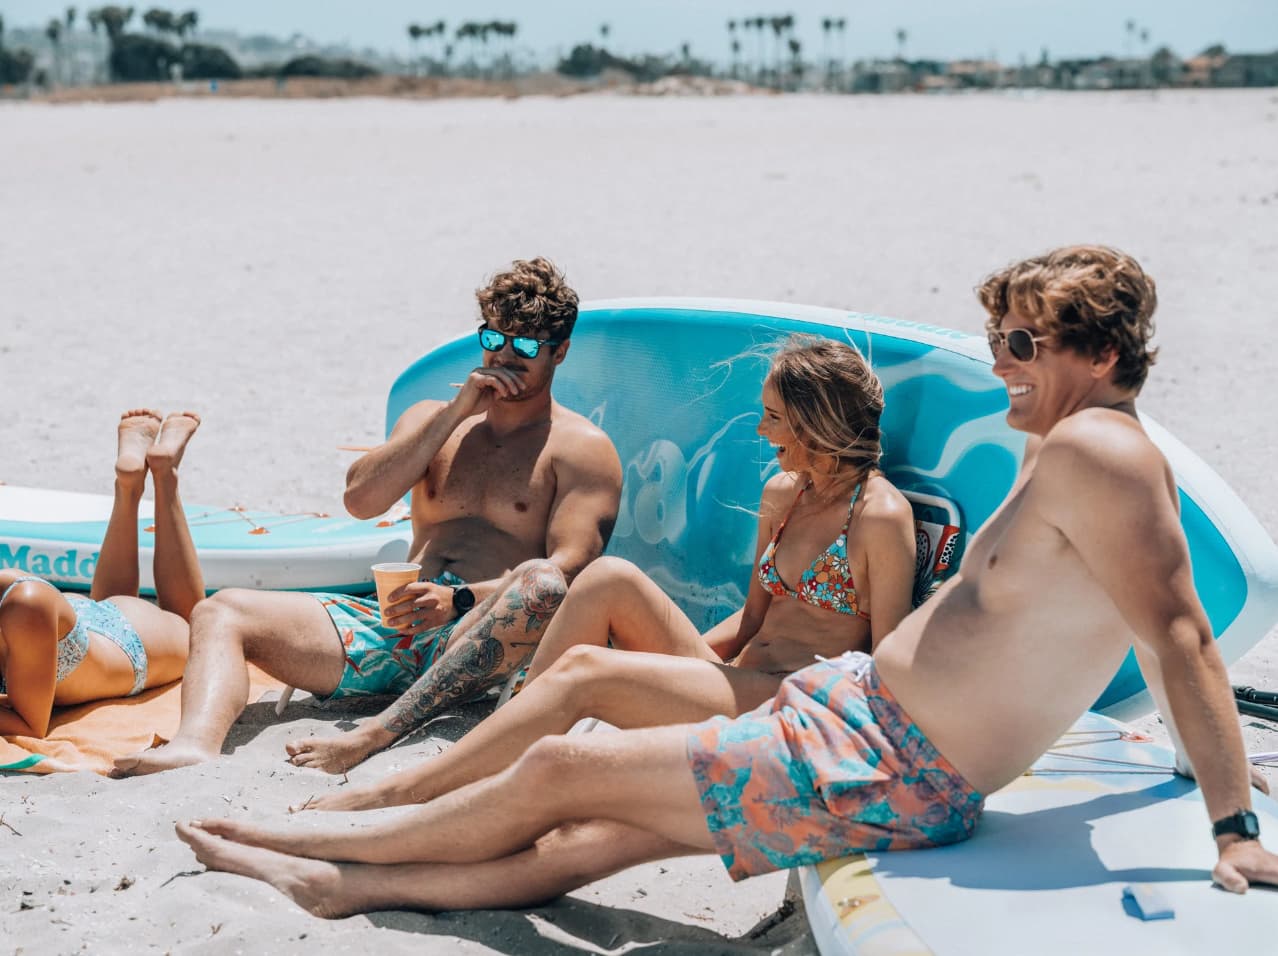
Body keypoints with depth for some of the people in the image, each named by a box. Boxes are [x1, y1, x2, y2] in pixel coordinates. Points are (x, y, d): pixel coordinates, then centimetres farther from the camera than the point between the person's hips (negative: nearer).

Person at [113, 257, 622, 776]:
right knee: (221, 611, -9)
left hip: (484, 639, -4)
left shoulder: (583, 448, 9)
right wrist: (456, 411, 0)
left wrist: (462, 599, -23)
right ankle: (197, 743, -41)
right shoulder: (434, 418, 23)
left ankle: (374, 735, -49)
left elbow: (567, 570, -7)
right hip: (393, 626, 5)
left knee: (541, 583, -38)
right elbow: (361, 499, 5)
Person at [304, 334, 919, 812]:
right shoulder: (782, 493, 14)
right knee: (611, 577, -15)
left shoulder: (881, 517, -10)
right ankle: (496, 760, -16)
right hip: (736, 681, 8)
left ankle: (400, 794, -23)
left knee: (582, 672, -25)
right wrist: (671, 651, 9)